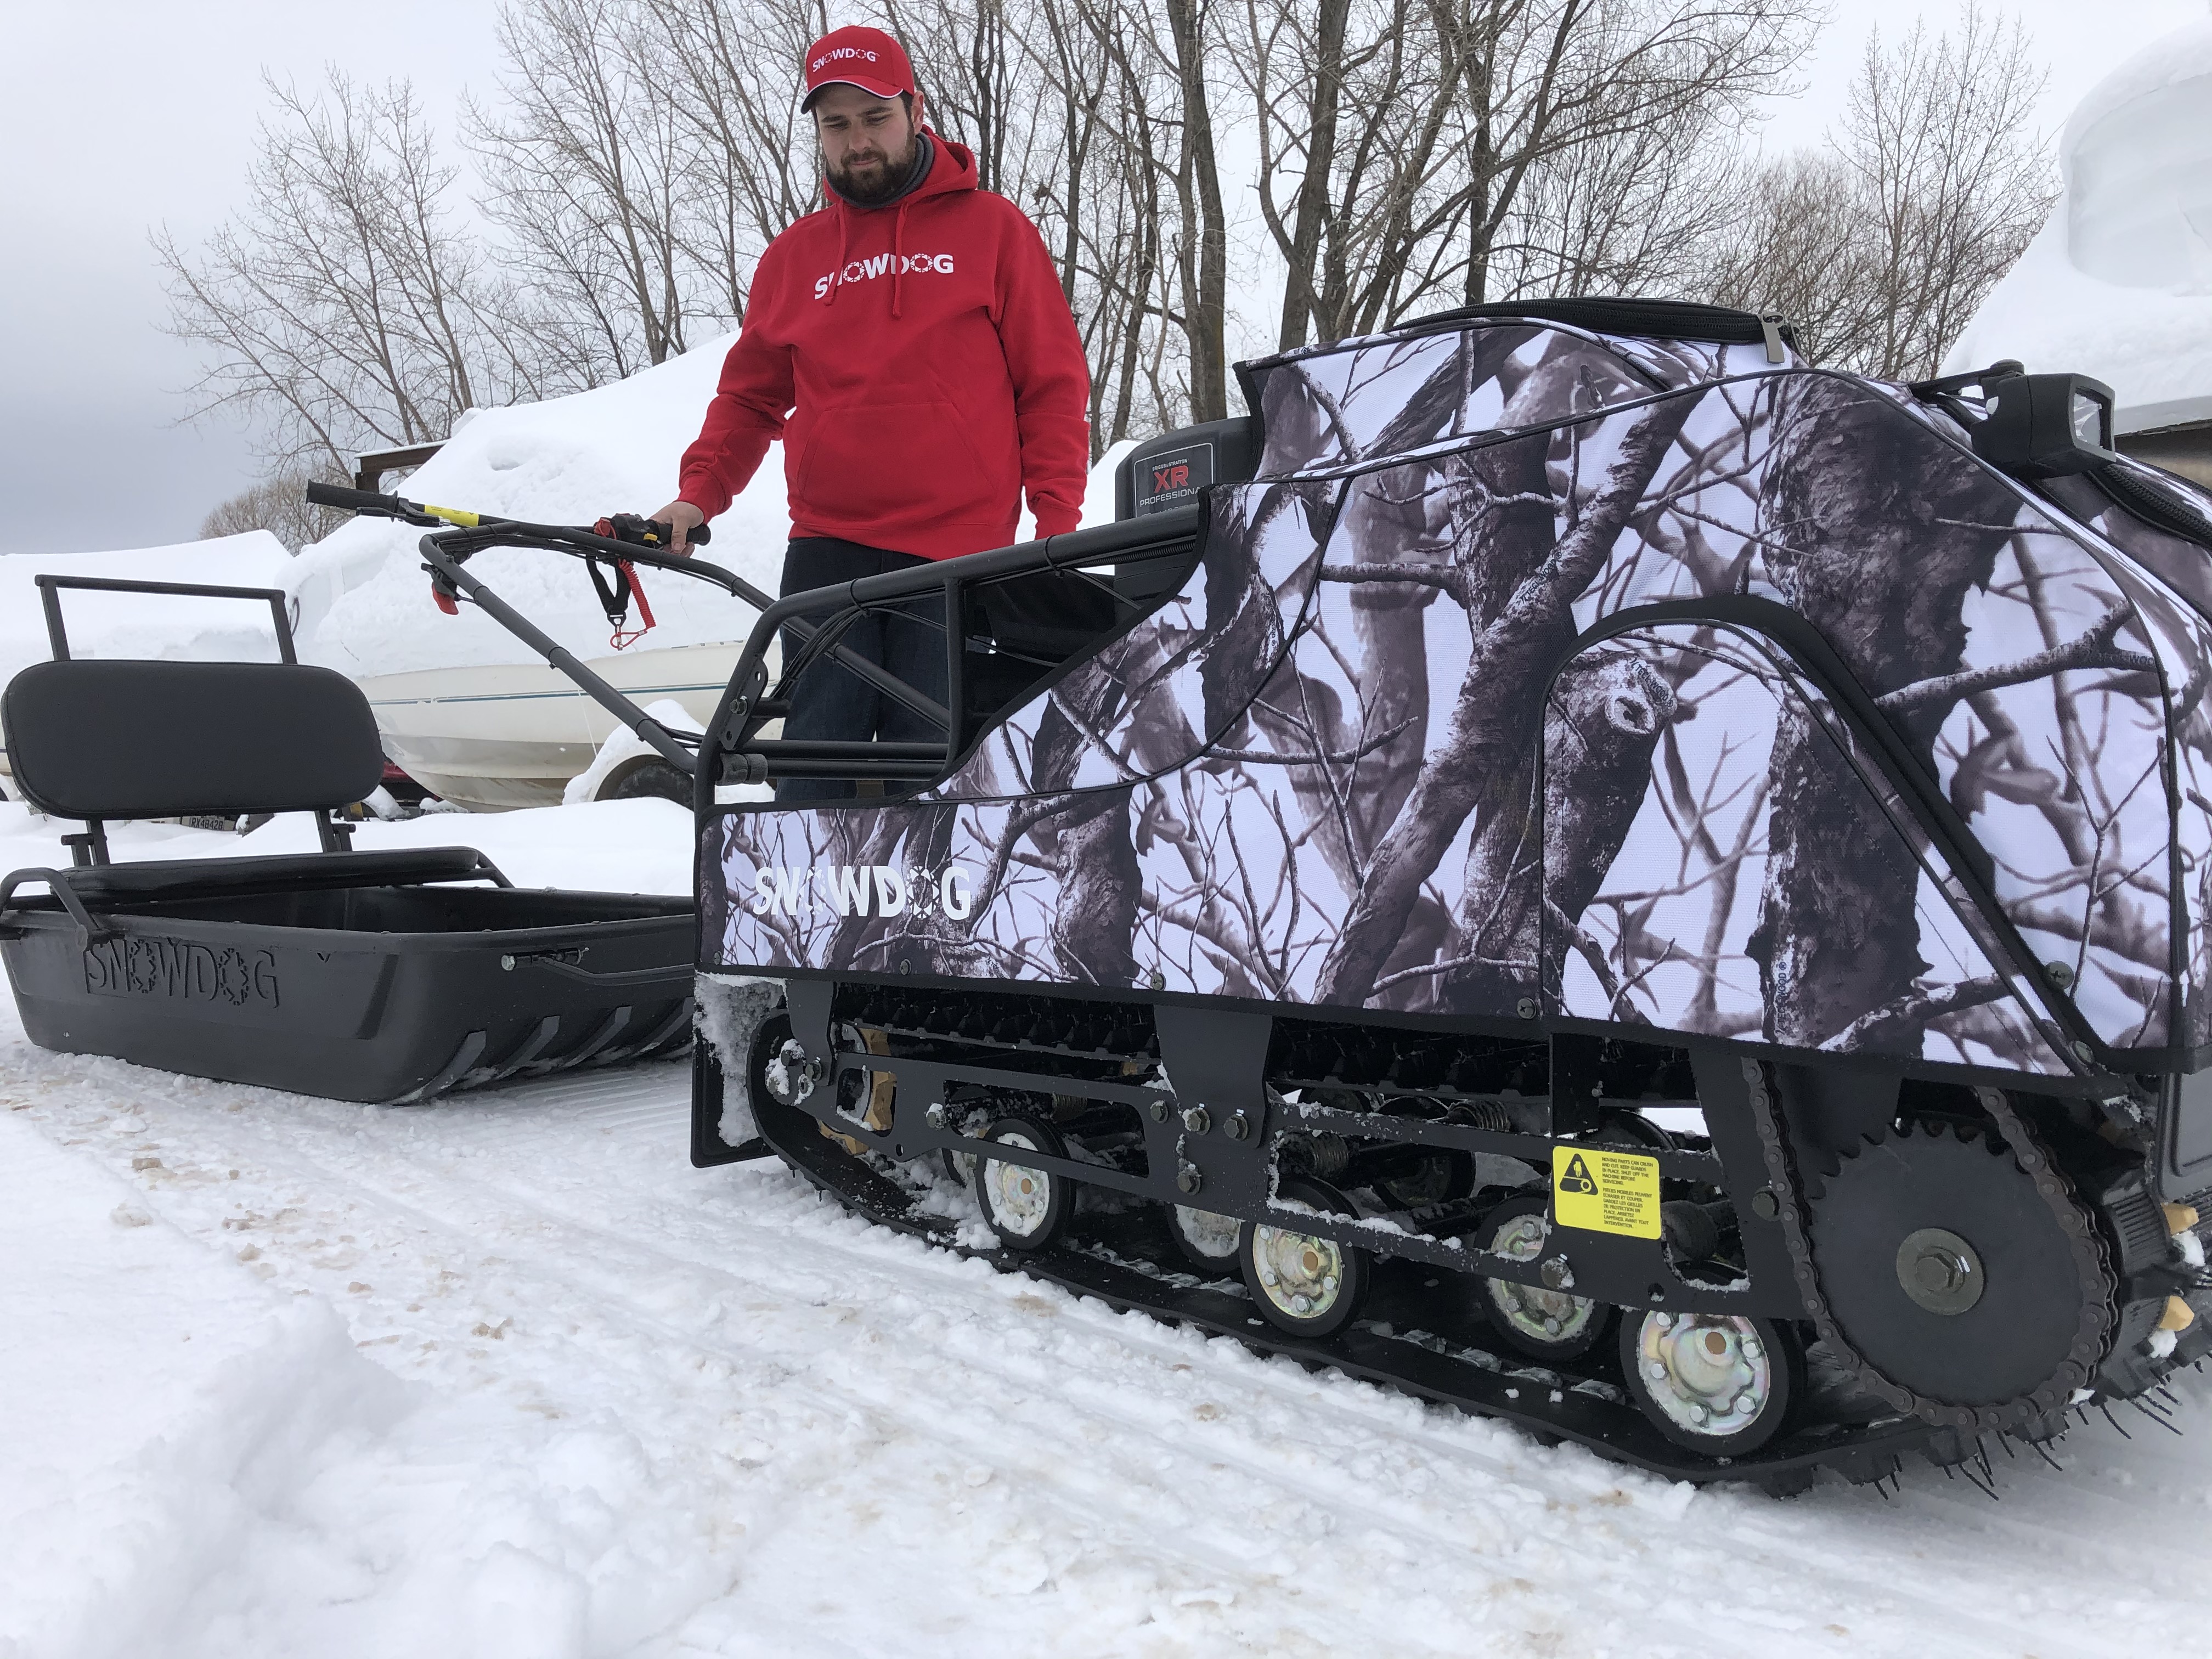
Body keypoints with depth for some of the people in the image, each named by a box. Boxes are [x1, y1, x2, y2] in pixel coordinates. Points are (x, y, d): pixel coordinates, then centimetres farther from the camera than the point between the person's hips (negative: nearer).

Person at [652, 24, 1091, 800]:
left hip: (956, 555, -2)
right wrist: (699, 493, 3)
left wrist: (1058, 521, -5)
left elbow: (1054, 384, 5)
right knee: (816, 765, -2)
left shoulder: (992, 228, 7)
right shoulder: (793, 255, 15)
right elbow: (750, 395, 19)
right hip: (825, 553, 3)